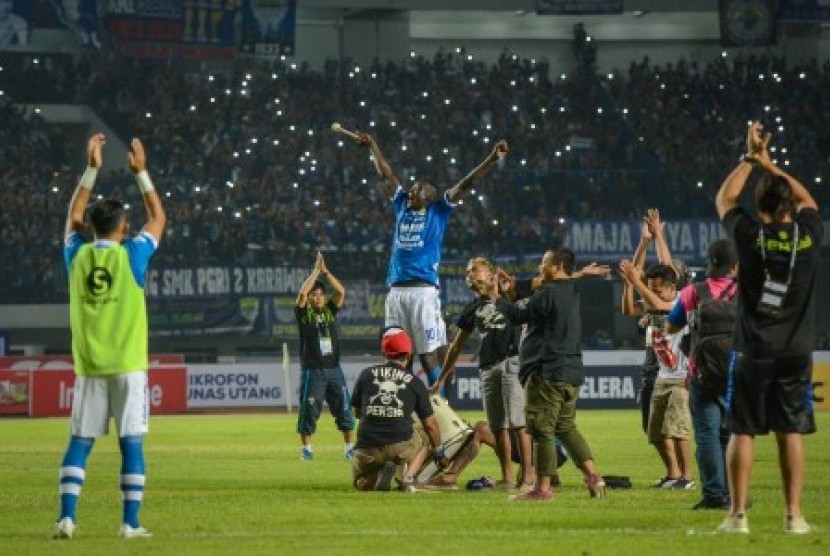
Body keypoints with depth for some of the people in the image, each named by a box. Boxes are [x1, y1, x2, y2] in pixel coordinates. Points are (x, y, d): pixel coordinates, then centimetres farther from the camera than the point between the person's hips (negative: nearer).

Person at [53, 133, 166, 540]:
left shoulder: (77, 256, 2)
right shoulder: (131, 256, -5)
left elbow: (73, 215, 21)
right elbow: (158, 217, 11)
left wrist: (91, 169, 23)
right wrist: (141, 173, 17)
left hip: (88, 367, 3)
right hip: (128, 366, -3)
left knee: (79, 442, 5)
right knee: (131, 443, 0)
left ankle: (66, 517, -3)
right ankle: (130, 523, -3)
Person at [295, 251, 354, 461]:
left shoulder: (330, 310, 10)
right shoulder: (304, 313, 0)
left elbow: (341, 291, -2)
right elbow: (302, 293, -16)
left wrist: (325, 271, -6)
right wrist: (316, 271, -11)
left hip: (334, 369, 4)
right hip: (312, 371, -4)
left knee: (343, 409, 6)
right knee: (309, 410, -2)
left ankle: (349, 447, 13)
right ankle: (306, 448, 7)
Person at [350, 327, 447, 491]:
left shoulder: (366, 375, 9)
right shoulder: (415, 383, 6)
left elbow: (357, 412, 21)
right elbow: (430, 424, 11)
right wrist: (439, 452, 27)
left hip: (367, 448, 1)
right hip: (401, 445, -1)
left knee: (361, 484, 29)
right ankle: (406, 475, 5)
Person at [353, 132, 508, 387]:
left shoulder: (438, 211, 9)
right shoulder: (402, 207, 20)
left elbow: (465, 184, 2)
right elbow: (386, 174, 28)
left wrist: (492, 159, -7)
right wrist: (372, 146, 36)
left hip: (424, 291, -5)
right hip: (396, 291, 5)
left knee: (429, 355, -7)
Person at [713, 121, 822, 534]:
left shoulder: (750, 235, -8)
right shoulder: (808, 234, -2)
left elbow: (724, 198, 12)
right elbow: (807, 199, 21)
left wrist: (751, 159, 19)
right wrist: (770, 164, 26)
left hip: (753, 352, -2)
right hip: (796, 352, 2)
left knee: (742, 431, 3)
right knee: (790, 432, 6)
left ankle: (738, 515, 0)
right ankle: (793, 515, 4)